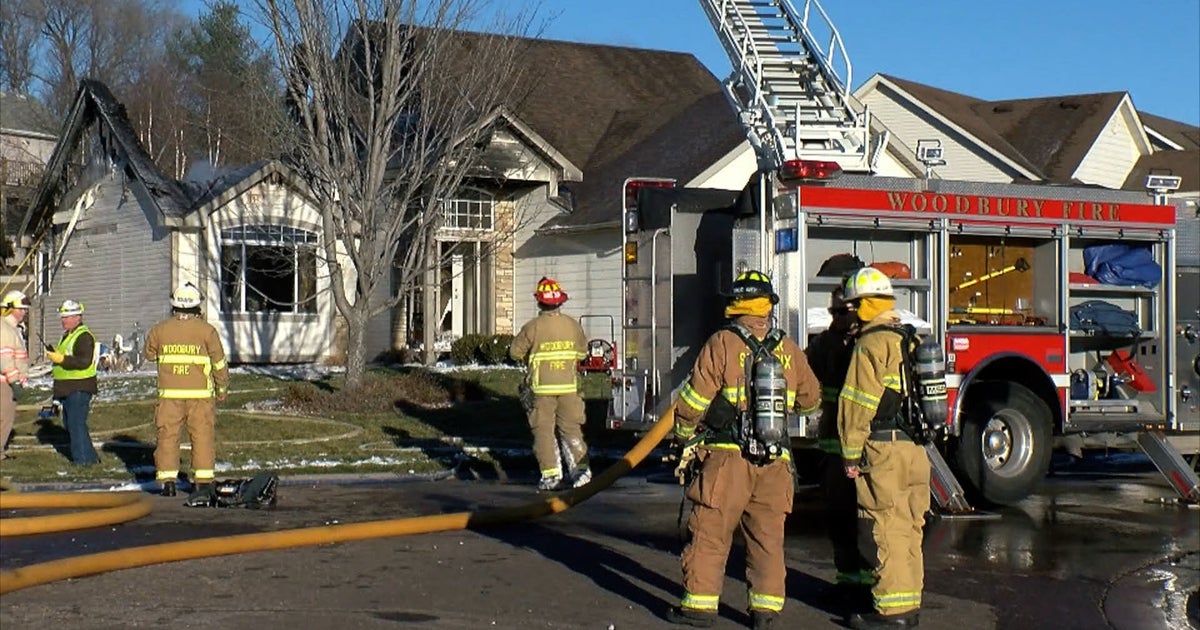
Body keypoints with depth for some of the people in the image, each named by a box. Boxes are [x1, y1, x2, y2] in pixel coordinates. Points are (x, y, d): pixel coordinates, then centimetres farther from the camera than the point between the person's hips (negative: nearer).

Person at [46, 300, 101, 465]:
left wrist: (61, 359, -24)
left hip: (79, 388, -11)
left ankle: (84, 458, -6)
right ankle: (88, 456, 20)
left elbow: (84, 361, -24)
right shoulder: (67, 335, 19)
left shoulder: (84, 336, -14)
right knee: (69, 423, 14)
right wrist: (55, 355, 10)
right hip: (68, 388, 11)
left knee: (76, 423, -11)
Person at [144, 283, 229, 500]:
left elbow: (149, 354, 17)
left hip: (169, 394, 1)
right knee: (202, 436, 2)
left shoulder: (160, 329, 1)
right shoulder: (206, 330, -4)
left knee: (167, 435, 10)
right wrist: (222, 389, 14)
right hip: (199, 393, -1)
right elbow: (219, 363, 1)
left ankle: (167, 482, 11)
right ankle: (203, 483, -3)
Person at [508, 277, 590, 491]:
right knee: (570, 428, 10)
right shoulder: (573, 325, 1)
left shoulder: (532, 327, -9)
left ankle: (551, 475, -1)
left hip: (541, 387, -3)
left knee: (544, 431, 3)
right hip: (568, 385, 3)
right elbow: (583, 351, 14)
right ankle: (580, 468, 2)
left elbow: (515, 352, 1)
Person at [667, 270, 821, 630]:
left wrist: (685, 436, 10)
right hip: (775, 463, 4)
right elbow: (810, 399, 19)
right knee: (768, 536, 10)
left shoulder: (722, 344, -7)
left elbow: (693, 400, -7)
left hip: (727, 457, -4)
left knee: (710, 533, 4)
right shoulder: (788, 350, 6)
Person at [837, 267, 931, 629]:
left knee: (886, 531, -4)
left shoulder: (872, 344, -10)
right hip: (916, 449, 8)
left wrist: (851, 454, -9)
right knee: (909, 527, 13)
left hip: (884, 449, -8)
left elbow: (857, 404, -13)